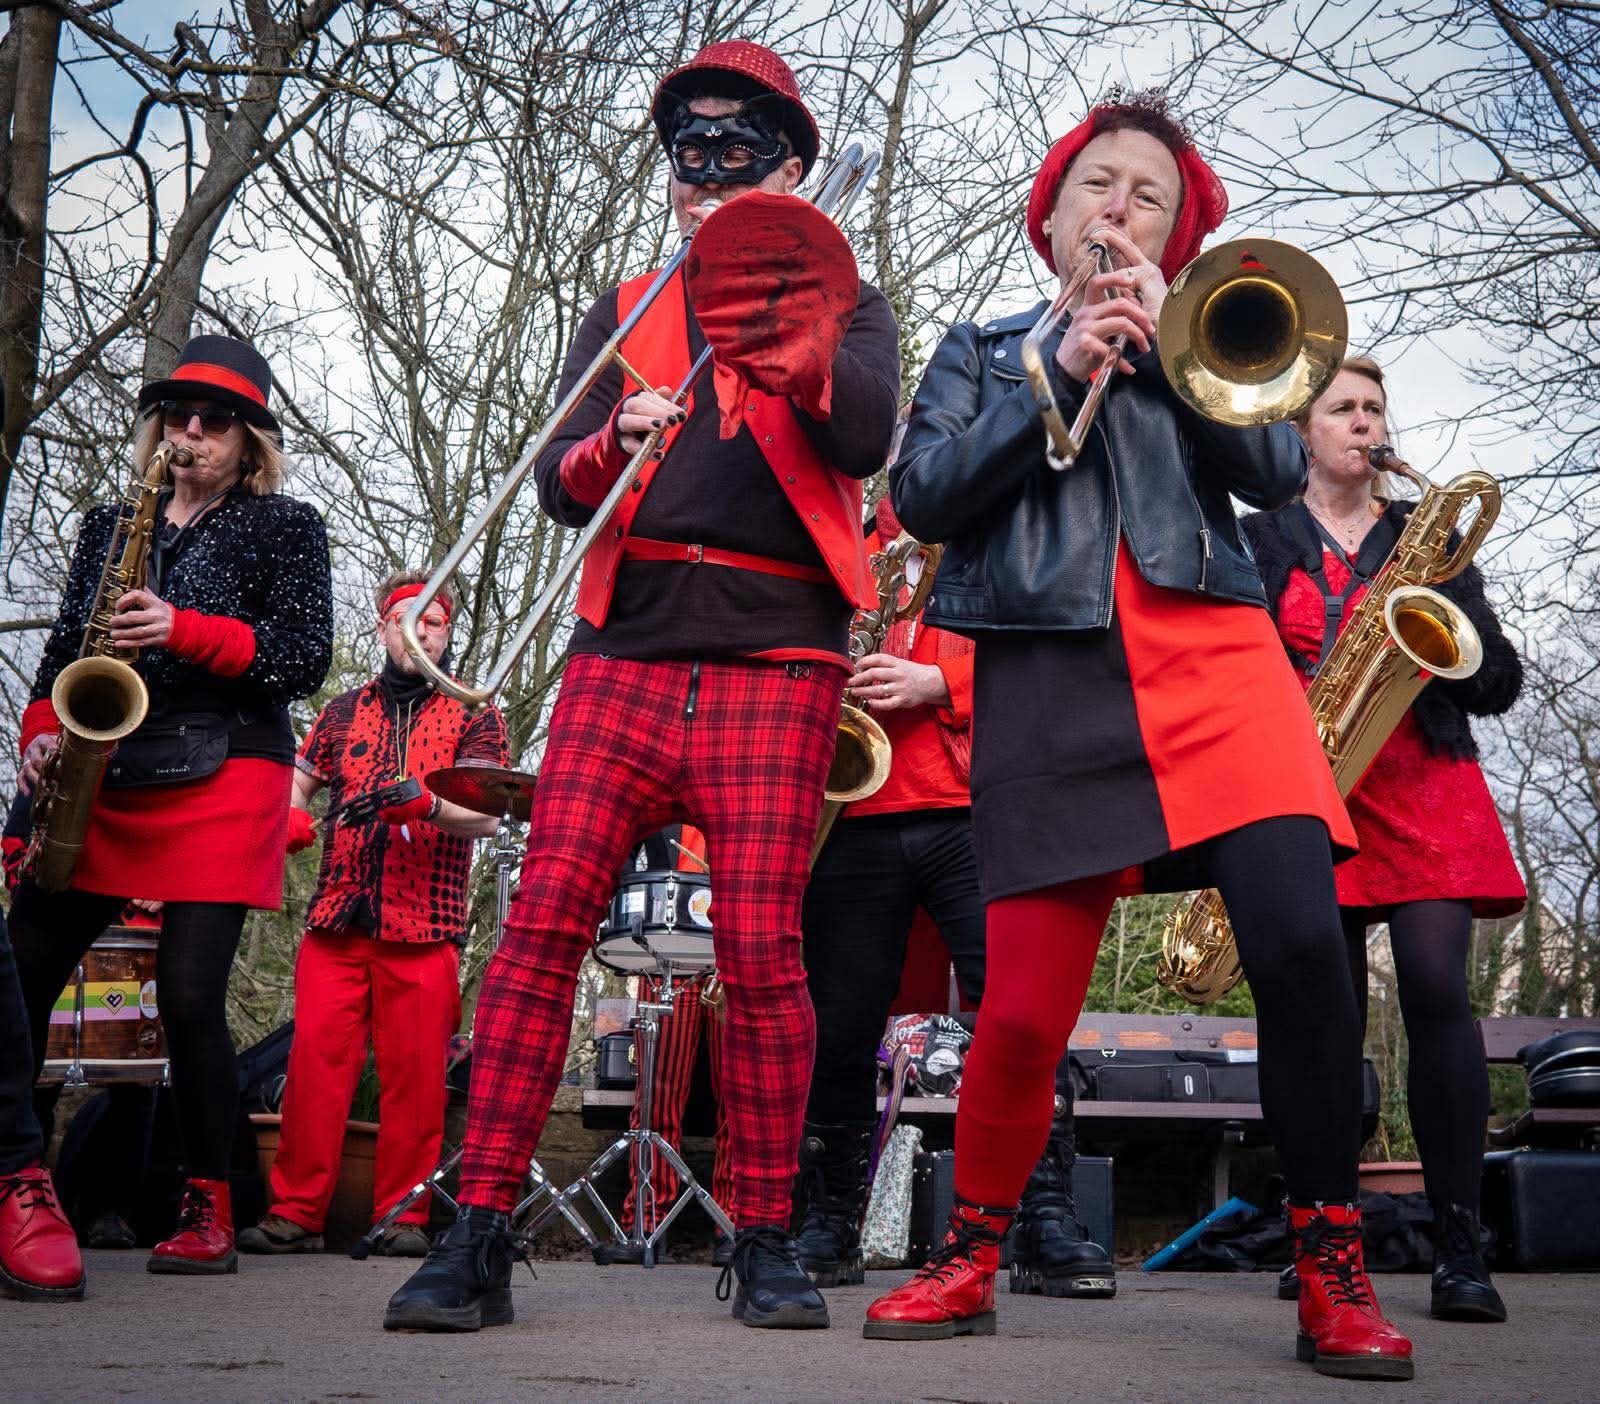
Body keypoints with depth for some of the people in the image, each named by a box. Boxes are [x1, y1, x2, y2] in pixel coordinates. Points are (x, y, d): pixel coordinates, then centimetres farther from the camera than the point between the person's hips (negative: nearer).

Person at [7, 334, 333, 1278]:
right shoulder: (112, 523, 20)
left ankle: (210, 1213, 2)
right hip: (102, 783, 5)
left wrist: (185, 631, -14)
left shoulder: (284, 525, 7)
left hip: (224, 782, -5)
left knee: (191, 997, -12)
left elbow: (305, 657, -3)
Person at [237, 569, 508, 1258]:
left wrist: (425, 805, -22)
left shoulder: (473, 715, 10)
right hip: (336, 917, 2)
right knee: (315, 1056, -6)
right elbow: (296, 781, 20)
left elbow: (485, 816, -2)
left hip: (424, 923, -2)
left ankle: (402, 1214, 5)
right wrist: (287, 817, -4)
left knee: (414, 1071, -4)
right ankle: (296, 1212, -1)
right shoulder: (345, 710, 20)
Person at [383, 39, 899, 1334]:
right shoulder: (625, 312, 23)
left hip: (774, 657, -2)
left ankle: (766, 1243, 6)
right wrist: (612, 444, -11)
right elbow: (557, 484, 11)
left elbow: (865, 442, -6)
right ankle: (478, 1236, -4)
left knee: (762, 951, -8)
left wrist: (793, 344, -22)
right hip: (626, 648, 3)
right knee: (542, 926, -8)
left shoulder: (842, 303, 15)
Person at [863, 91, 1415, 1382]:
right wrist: (1060, 374, -5)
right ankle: (968, 1262, 17)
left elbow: (1279, 469, 6)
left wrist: (1161, 342, -1)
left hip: (1213, 656, 1)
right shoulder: (983, 348, 22)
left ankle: (1333, 1275, -3)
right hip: (1048, 681, -1)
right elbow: (923, 492, 4)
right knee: (1025, 1009, -7)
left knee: (1302, 943, -19)